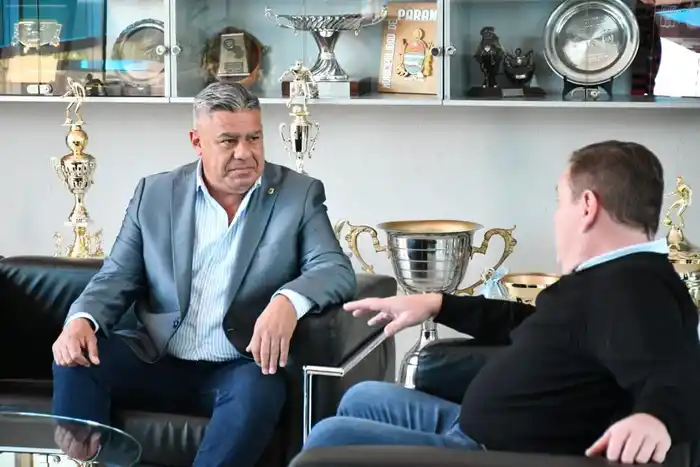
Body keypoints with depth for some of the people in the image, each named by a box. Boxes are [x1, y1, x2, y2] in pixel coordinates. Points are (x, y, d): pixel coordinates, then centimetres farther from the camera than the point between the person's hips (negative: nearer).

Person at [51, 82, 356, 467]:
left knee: (259, 389, -35)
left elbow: (337, 270, -9)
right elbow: (117, 278, 7)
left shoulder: (299, 194, 1)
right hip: (156, 361, 3)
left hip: (238, 369, -2)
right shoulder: (155, 193, 7)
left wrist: (288, 301, -33)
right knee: (74, 358, -21)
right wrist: (82, 320, -17)